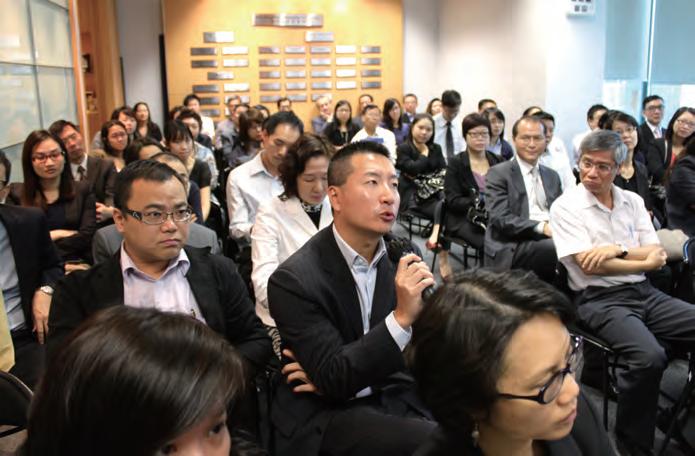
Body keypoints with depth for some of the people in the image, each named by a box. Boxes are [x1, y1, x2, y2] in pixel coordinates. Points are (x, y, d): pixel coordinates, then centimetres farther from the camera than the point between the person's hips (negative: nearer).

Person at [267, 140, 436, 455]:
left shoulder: (404, 257, -3)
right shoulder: (294, 279, -17)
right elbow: (333, 381, -19)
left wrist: (339, 372, -12)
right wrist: (401, 317, -32)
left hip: (393, 397, 5)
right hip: (324, 413, -5)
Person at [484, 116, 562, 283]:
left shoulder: (552, 176, 21)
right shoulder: (498, 173, 1)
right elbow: (500, 219, -10)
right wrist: (541, 227, -21)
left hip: (551, 238, 5)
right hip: (512, 247, -5)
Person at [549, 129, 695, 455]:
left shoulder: (633, 201, 12)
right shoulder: (566, 206, -5)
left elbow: (658, 256, 6)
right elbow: (590, 266, -13)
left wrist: (619, 249, -13)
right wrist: (644, 262, -4)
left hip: (645, 293, 6)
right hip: (599, 300, -6)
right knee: (649, 357, -30)